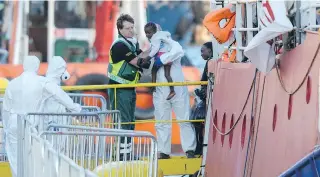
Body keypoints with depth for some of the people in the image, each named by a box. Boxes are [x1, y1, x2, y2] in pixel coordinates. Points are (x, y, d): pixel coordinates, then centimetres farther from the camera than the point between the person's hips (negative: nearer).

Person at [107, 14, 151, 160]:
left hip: (129, 88, 9)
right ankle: (121, 154, -9)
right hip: (119, 89, -9)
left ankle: (127, 152, 19)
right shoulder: (120, 45, -17)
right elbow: (139, 63, -18)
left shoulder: (133, 43, 13)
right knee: (122, 122, -10)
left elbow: (143, 58, 8)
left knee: (130, 122, 13)